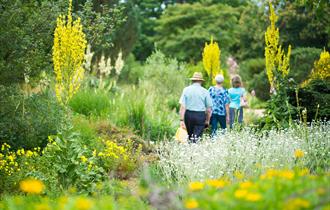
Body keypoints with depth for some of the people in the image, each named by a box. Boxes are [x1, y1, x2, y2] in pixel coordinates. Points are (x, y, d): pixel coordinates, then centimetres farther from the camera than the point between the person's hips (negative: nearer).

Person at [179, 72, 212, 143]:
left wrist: (181, 120, -7)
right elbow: (209, 108, -1)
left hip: (189, 114, 2)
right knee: (196, 137, -3)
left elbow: (182, 106, -6)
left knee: (190, 136, 16)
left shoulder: (186, 90, 0)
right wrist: (207, 120, 11)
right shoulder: (205, 91, -2)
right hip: (200, 116, -2)